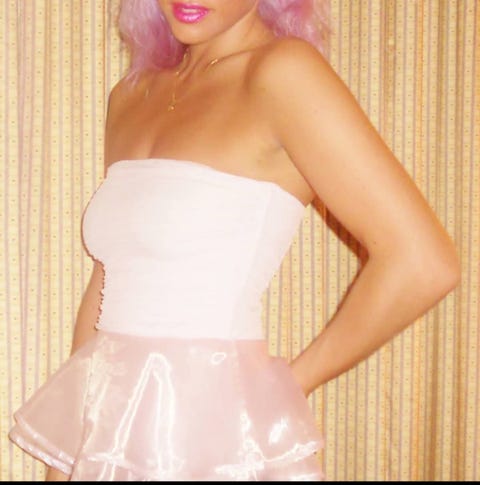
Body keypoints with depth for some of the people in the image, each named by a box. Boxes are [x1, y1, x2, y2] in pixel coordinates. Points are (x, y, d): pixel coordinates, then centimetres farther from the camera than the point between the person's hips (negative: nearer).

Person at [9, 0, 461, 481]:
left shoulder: (283, 70, -12)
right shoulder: (130, 96, 9)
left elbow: (422, 263, -19)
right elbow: (106, 284, 11)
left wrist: (288, 386, -7)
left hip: (214, 441, -6)